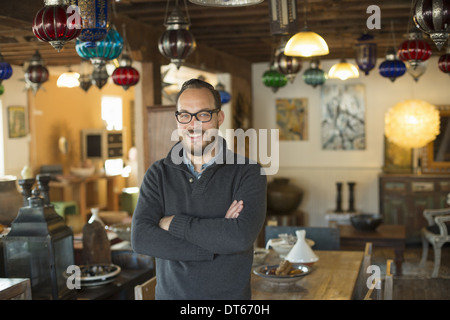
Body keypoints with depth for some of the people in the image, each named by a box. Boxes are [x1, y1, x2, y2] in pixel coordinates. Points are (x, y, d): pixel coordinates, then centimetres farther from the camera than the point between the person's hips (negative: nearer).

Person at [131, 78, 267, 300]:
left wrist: (174, 223, -17)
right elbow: (140, 239, -15)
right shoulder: (158, 174, -3)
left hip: (230, 294, -1)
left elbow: (242, 236, -24)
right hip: (170, 293, 2)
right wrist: (216, 241, -21)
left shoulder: (247, 171, -10)